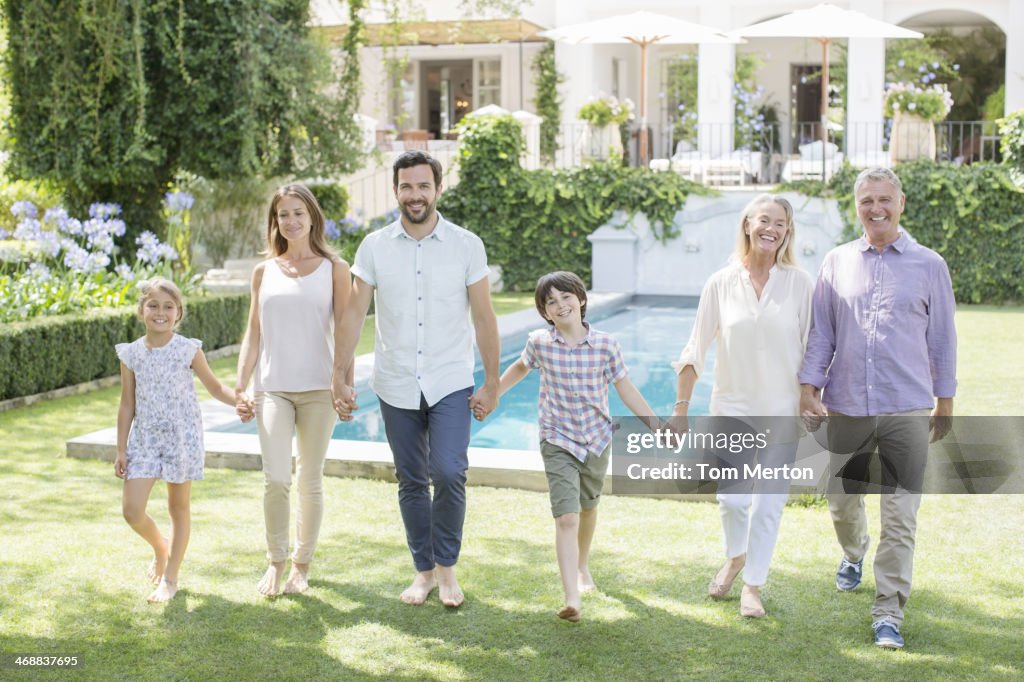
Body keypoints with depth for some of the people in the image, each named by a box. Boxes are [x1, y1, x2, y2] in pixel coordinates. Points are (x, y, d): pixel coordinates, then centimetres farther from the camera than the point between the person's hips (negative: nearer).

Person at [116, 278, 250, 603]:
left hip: (182, 437, -2)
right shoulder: (131, 354, 1)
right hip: (144, 438, 2)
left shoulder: (188, 350, -4)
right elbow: (127, 405, 5)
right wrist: (121, 450, 3)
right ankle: (160, 547, 27)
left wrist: (239, 400, -16)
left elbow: (214, 386, 4)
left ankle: (170, 578, 19)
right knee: (132, 510, -5)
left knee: (179, 507, 6)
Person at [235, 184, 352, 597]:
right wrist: (240, 386, 4)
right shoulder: (264, 272, 10)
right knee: (275, 479, -9)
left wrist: (342, 382, -11)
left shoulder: (334, 269, 3)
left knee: (310, 481, 6)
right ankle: (276, 562, 10)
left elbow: (343, 331, 0)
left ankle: (302, 564, 21)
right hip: (272, 389, 1)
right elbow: (253, 334, 11)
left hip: (318, 389, -1)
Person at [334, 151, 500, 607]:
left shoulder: (466, 245, -3)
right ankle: (424, 571, 23)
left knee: (449, 473, -14)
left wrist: (492, 383, -1)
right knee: (411, 482, 9)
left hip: (450, 385, -2)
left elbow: (484, 317, 0)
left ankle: (447, 567, 5)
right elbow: (354, 314, 3)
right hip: (396, 386, 2)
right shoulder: (375, 246, 1)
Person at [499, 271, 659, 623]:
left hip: (596, 439, 2)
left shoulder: (605, 345, -10)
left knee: (588, 508, 23)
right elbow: (520, 368, 13)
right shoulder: (540, 343, -9)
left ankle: (583, 566, 50)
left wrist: (656, 426, -1)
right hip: (558, 442, -2)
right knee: (566, 517, -16)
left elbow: (625, 388, -1)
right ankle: (572, 598, -21)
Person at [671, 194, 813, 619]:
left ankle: (752, 585, 21)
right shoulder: (721, 283, -1)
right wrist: (681, 408, 1)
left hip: (782, 411, 0)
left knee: (769, 503, 4)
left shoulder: (800, 284, -3)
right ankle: (735, 557, 35)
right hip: (732, 408, 1)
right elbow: (695, 352, 2)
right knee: (731, 498, 3)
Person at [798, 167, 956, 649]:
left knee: (900, 519, -3)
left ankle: (888, 614, 6)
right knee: (842, 502, 15)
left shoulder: (928, 265, 3)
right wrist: (808, 387, -2)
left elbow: (942, 337, 8)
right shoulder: (837, 262, 6)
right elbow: (821, 333, 7)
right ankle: (853, 553, 48)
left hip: (907, 411, -2)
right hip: (846, 408, 2)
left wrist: (945, 400, 9)